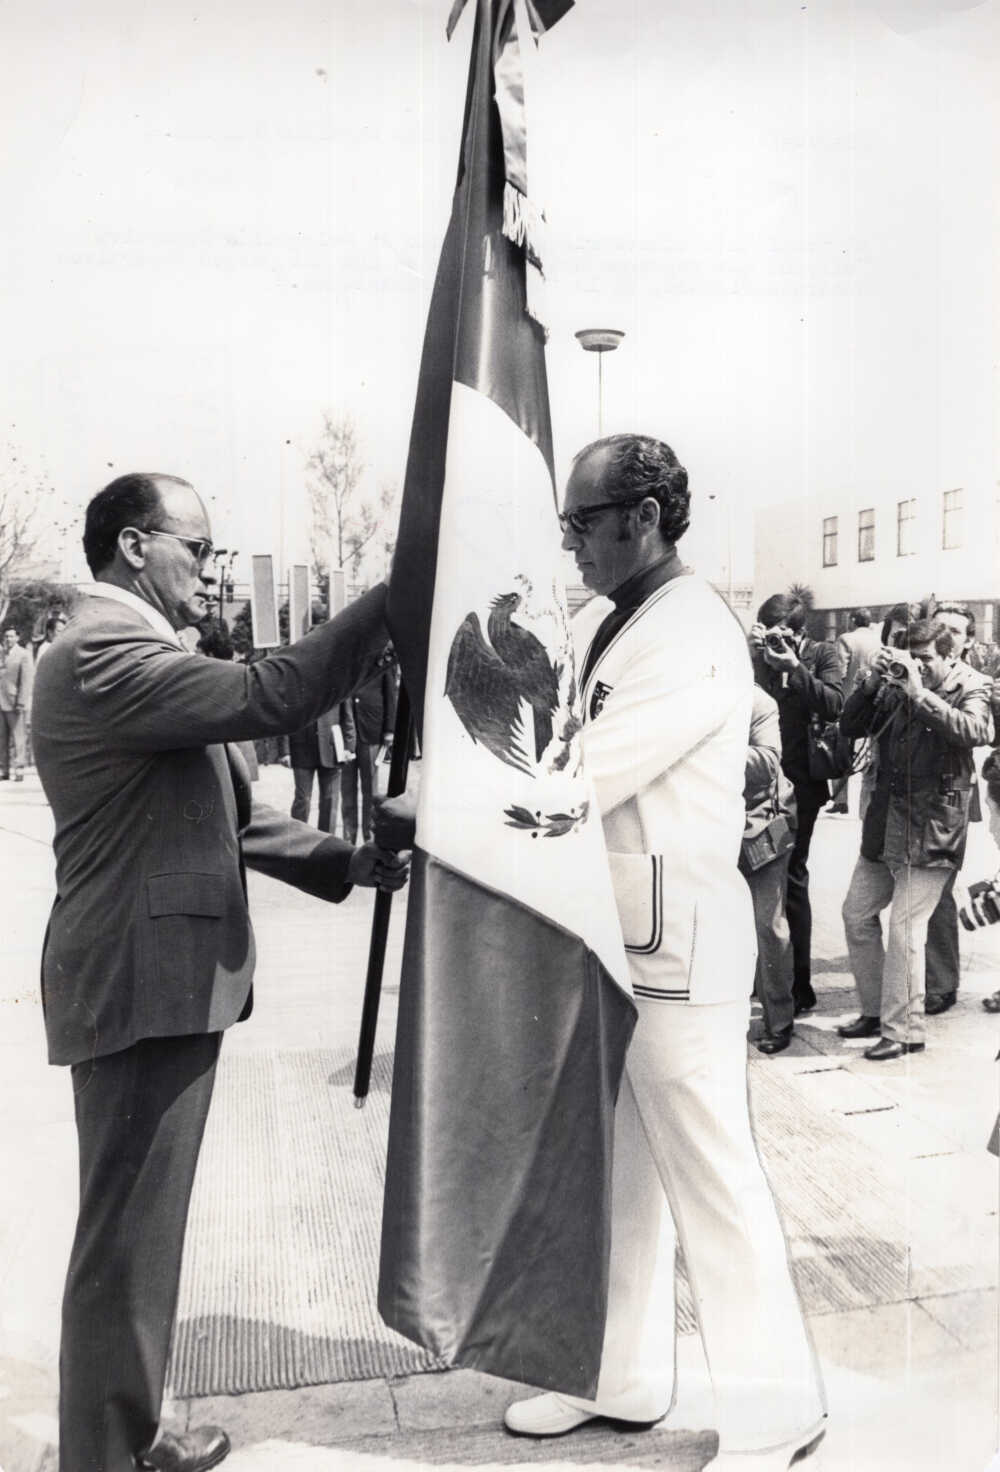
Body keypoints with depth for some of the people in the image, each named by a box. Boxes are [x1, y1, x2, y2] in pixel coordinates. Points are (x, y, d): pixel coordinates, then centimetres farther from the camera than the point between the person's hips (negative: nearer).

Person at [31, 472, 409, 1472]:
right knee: (125, 1236, 1)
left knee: (145, 1231, 19)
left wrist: (346, 861, 11)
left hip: (167, 977, 11)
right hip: (139, 982, -11)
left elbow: (224, 813, 18)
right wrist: (397, 597, -20)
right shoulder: (103, 650, -15)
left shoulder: (137, 653, 19)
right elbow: (268, 696, -27)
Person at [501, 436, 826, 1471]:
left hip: (673, 942, -9)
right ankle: (612, 1376, 36)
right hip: (597, 934, 9)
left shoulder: (697, 639, -17)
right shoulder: (594, 626, 11)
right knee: (606, 1171, 18)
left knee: (710, 1179, 3)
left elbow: (580, 776, -22)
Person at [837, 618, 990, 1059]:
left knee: (905, 930, -8)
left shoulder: (970, 688, -4)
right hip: (885, 824, 6)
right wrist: (871, 682, -7)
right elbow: (850, 726, 7)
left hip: (931, 828, -6)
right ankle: (875, 1011, 27)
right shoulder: (895, 688, 7)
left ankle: (903, 1031, 6)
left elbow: (974, 730, -24)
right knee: (856, 913, 12)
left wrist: (919, 693, -24)